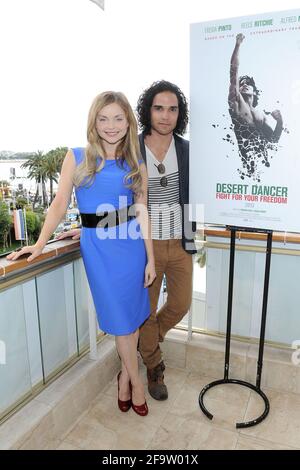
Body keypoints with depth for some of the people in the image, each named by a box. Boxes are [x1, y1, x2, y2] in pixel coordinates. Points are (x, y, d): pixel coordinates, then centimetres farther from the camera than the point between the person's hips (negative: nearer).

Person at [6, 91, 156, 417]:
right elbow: (60, 204, -2)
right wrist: (39, 245, -12)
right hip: (98, 247, -2)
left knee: (132, 316, 11)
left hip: (132, 245, 2)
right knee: (121, 318, 5)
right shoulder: (77, 157, 1)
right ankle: (135, 380, 28)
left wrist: (151, 259, 3)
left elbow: (142, 214, 5)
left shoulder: (136, 165, 6)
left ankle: (124, 374, 35)